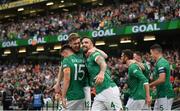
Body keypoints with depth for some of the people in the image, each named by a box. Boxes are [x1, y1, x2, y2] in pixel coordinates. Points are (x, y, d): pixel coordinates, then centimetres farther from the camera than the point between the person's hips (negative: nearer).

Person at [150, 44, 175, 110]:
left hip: (165, 95, -10)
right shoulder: (159, 62, 15)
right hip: (161, 94, 10)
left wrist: (150, 85, -12)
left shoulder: (161, 63, -16)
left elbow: (162, 79, -25)